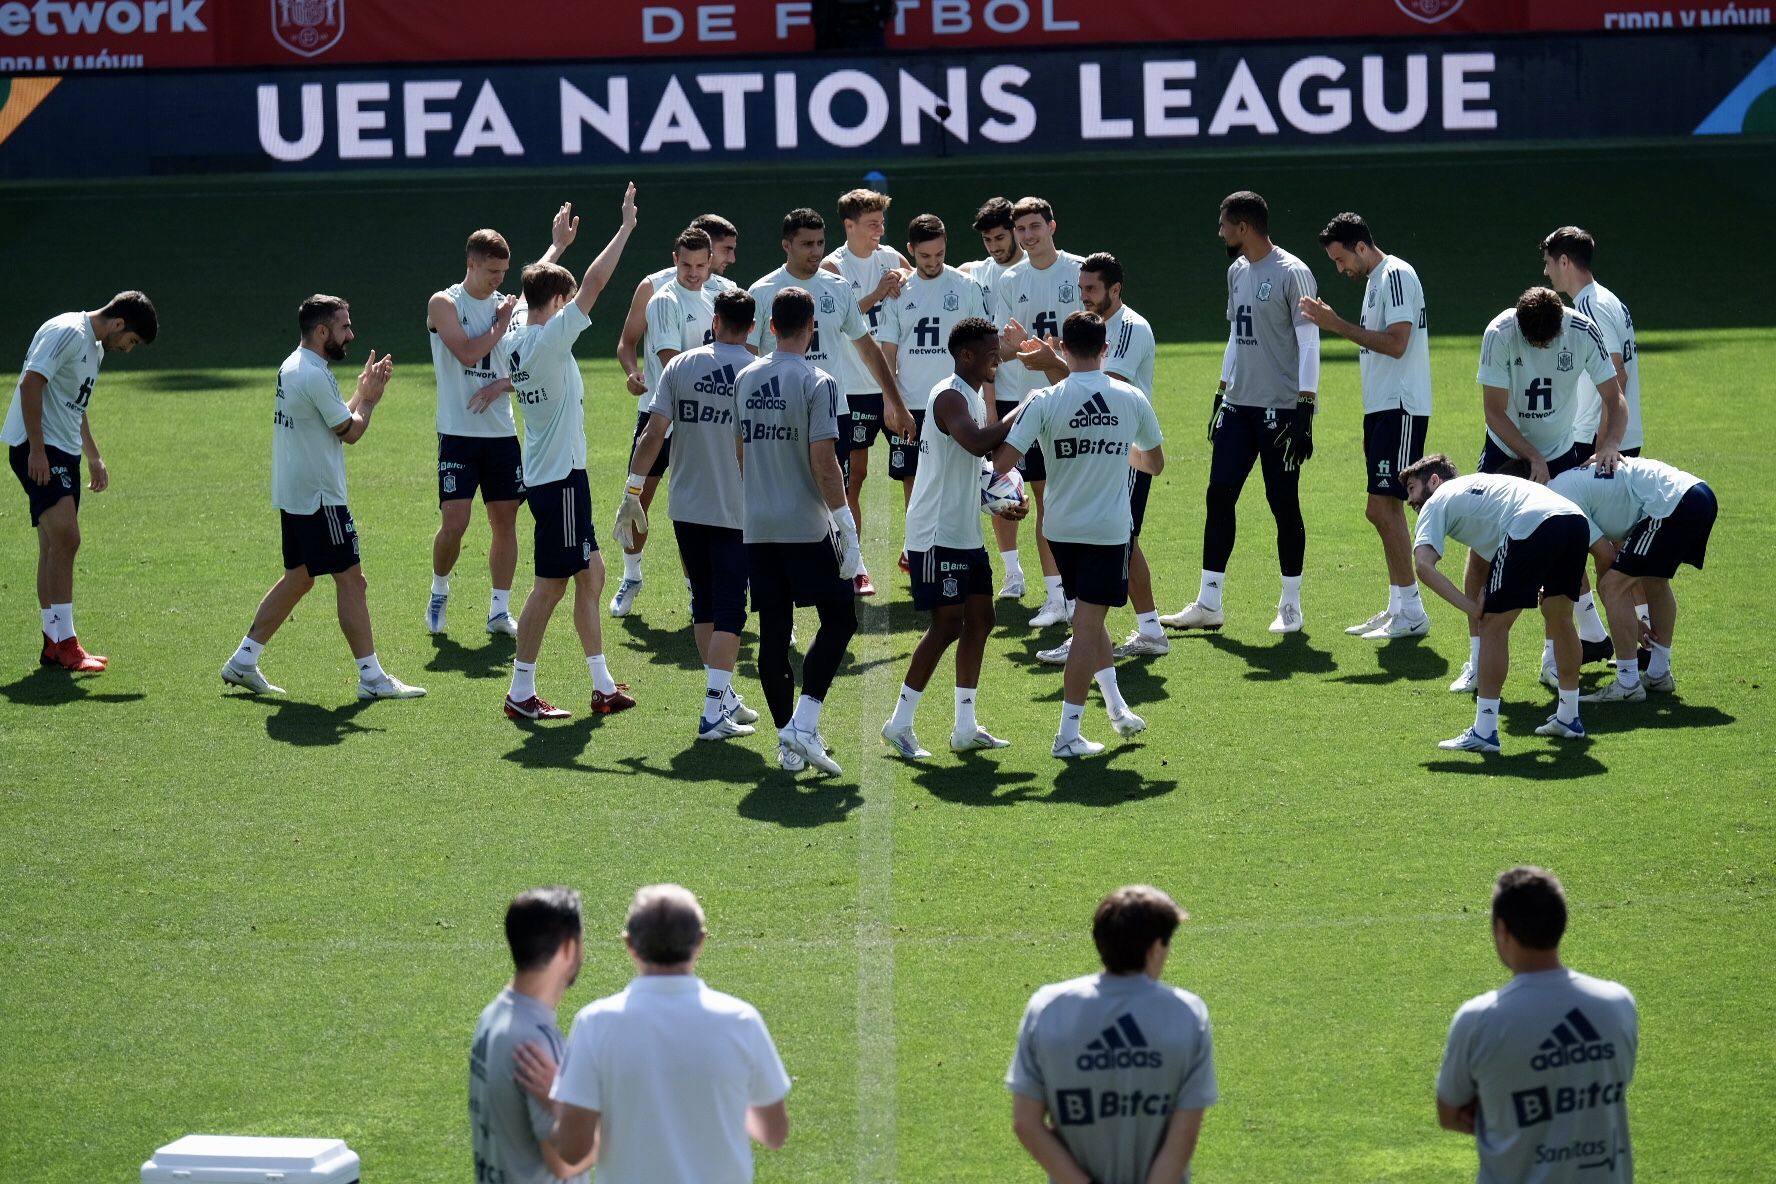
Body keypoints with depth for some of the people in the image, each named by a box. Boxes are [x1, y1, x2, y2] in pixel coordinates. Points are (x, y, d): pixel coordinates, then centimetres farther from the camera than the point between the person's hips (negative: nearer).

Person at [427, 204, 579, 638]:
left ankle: (500, 610, 12)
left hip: (502, 434, 5)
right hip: (459, 434, -5)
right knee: (453, 522, -8)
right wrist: (502, 325, -8)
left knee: (505, 521, 5)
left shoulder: (504, 304, 9)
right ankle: (439, 595, 15)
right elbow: (467, 354, -17)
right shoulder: (444, 304, -6)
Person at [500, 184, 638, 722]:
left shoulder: (514, 340, 6)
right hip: (559, 478, -9)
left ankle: (603, 686, 17)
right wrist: (626, 227, -14)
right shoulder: (549, 338, -17)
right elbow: (594, 282, -21)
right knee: (550, 585, -3)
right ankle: (521, 693, 1)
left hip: (543, 475, 9)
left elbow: (536, 286, 27)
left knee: (591, 572, 14)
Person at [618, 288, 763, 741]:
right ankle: (715, 711, -8)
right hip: (736, 512, -2)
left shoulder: (680, 366, -1)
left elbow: (653, 434, -5)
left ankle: (723, 698, 26)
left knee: (704, 604, 16)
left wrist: (632, 491, 1)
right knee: (728, 609, 0)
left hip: (686, 508, 2)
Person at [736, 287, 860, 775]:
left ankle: (788, 742, 10)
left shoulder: (745, 379, 7)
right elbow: (824, 462, -15)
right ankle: (803, 723, -8)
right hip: (808, 527, -5)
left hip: (758, 528, 5)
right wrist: (847, 525, -10)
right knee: (839, 620, 6)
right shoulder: (816, 383, -11)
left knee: (773, 632, 8)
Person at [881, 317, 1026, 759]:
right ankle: (900, 724, -1)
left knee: (980, 619, 9)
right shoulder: (950, 397, -17)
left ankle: (965, 727, 14)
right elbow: (977, 443, -36)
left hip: (967, 533, 10)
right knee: (947, 625, -9)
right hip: (937, 534, -10)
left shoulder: (976, 398, 15)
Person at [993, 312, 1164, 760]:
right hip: (1110, 529, -1)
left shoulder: (1044, 402, -9)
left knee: (1090, 619, 22)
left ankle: (1117, 708, 29)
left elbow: (1000, 463, -14)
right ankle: (1068, 733, -2)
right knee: (1088, 625, 0)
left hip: (1061, 529, 1)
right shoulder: (1132, 399, -3)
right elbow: (1154, 463, 12)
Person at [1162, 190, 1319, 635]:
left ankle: (1291, 606, 11)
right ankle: (1208, 603, 7)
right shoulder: (1237, 271, 13)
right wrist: (1223, 392, 19)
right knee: (1219, 494, 4)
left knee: (1283, 503, -1)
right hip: (1238, 406, 8)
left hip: (1280, 409, -8)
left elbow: (1309, 344, -14)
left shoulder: (1292, 273, -12)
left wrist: (1305, 409, -18)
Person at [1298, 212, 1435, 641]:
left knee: (1383, 507, -13)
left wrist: (1337, 324, -18)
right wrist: (1332, 321, 11)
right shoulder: (1375, 280, 18)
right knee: (1383, 510, 11)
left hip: (1401, 408, -10)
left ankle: (1412, 612, -9)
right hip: (1381, 408, 10)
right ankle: (1398, 608, 17)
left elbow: (1396, 343, -21)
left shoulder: (1396, 275, -13)